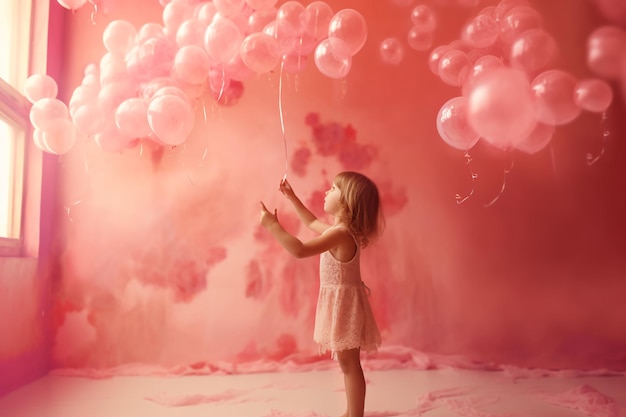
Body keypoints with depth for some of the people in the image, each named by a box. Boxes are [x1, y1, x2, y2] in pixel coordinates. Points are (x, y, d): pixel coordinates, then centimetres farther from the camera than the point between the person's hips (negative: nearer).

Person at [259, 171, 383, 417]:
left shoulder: (340, 233, -23)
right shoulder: (340, 230, 9)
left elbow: (299, 250, -33)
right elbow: (312, 223, 28)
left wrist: (273, 225, -25)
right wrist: (291, 197, 27)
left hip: (344, 303, -10)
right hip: (339, 302, 10)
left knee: (349, 365, -1)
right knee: (348, 363, 19)